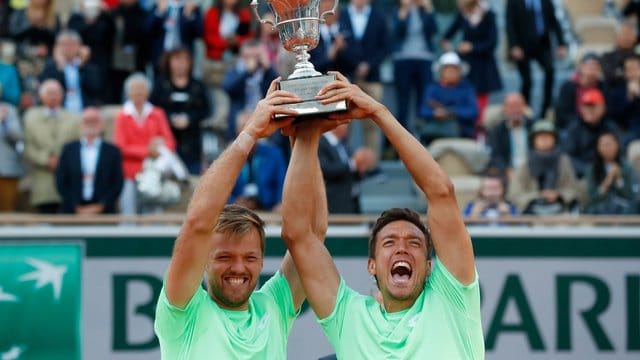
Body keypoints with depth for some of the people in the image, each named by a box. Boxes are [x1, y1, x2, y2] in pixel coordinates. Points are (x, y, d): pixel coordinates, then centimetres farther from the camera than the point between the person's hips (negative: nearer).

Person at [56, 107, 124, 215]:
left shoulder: (112, 151, 8)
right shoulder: (68, 150, 10)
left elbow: (117, 184, 4)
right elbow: (61, 182, 5)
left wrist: (100, 206, -8)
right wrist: (77, 207, -5)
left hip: (103, 213, 0)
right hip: (73, 213, 0)